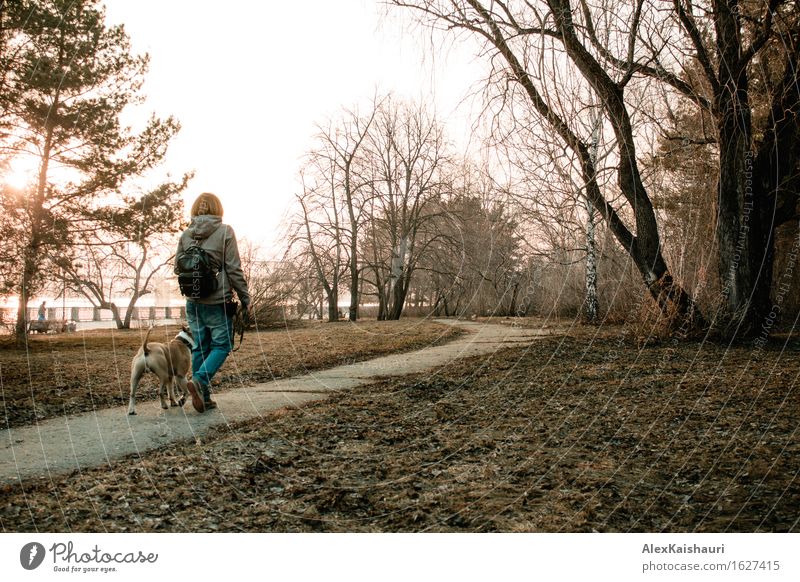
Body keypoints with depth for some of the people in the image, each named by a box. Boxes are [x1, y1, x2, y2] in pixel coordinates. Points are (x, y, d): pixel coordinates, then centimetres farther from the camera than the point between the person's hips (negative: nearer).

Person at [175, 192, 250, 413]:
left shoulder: (185, 235, 5)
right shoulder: (225, 231, -7)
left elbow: (177, 267, 9)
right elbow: (234, 268, -9)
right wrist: (245, 297, -2)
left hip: (193, 301, 5)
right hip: (218, 300, -5)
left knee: (200, 347, 10)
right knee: (222, 345, 4)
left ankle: (203, 397, 12)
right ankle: (200, 380, -19)